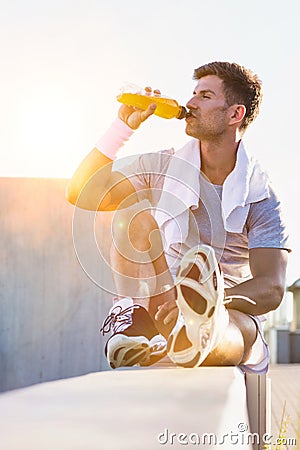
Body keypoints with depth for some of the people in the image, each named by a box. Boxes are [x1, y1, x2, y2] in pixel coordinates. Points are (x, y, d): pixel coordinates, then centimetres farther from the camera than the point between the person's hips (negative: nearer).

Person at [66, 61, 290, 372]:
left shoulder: (260, 196, -1)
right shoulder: (162, 168, 10)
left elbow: (271, 290, -13)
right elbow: (81, 195, 2)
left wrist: (212, 300, -34)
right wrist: (123, 126, -3)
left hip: (232, 318, -2)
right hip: (154, 308, 2)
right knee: (135, 215, -23)